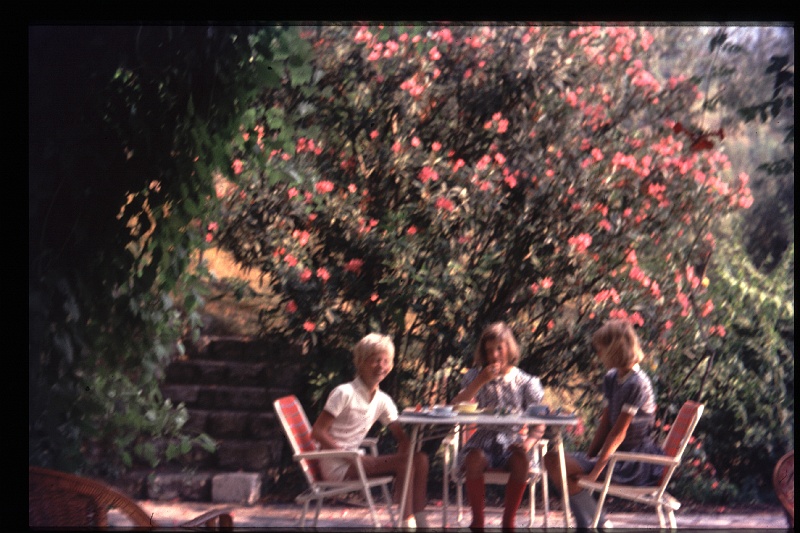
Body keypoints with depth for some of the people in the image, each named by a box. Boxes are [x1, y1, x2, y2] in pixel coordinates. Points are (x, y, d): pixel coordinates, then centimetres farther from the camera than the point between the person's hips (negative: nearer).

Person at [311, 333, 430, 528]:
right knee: (404, 461, -22)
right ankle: (407, 520, -16)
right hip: (336, 466, -8)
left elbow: (402, 436, 13)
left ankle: (420, 520, -8)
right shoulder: (344, 393, -13)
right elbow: (318, 431, -16)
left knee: (420, 459, -7)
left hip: (354, 461, 8)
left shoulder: (383, 401, 10)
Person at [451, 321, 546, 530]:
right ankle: (477, 521, -18)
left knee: (521, 461, -34)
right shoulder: (476, 376, 10)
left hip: (512, 441, 0)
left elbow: (539, 425, 7)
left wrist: (529, 442, -14)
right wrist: (480, 382, -10)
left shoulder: (525, 382, 9)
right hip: (483, 439, 0)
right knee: (474, 460, -35)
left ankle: (508, 522, -17)